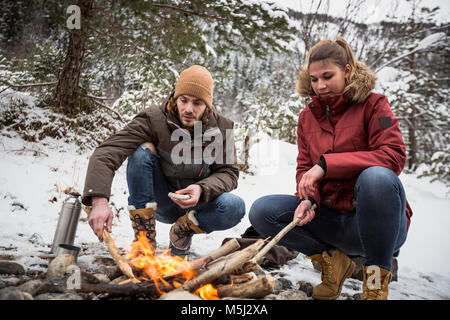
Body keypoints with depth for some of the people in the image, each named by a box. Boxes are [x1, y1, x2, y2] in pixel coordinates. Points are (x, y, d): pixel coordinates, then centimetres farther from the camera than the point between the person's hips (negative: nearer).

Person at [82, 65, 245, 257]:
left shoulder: (221, 128, -10)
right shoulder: (153, 120, -19)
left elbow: (229, 172, -7)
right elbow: (107, 153, -30)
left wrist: (202, 190, -29)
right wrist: (99, 200, -46)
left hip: (197, 203, 2)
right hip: (161, 203, -1)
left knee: (235, 207, -29)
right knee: (142, 151, -27)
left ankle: (183, 230, 1)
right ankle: (145, 240, -22)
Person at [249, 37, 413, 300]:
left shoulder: (373, 104, -5)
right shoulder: (308, 116, 8)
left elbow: (394, 156, -18)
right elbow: (304, 168, 6)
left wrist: (327, 164, -25)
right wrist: (308, 199, -18)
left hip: (378, 219, -4)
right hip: (330, 217, 4)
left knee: (377, 177, -38)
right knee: (261, 212, -14)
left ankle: (377, 275, -16)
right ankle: (332, 261, 2)